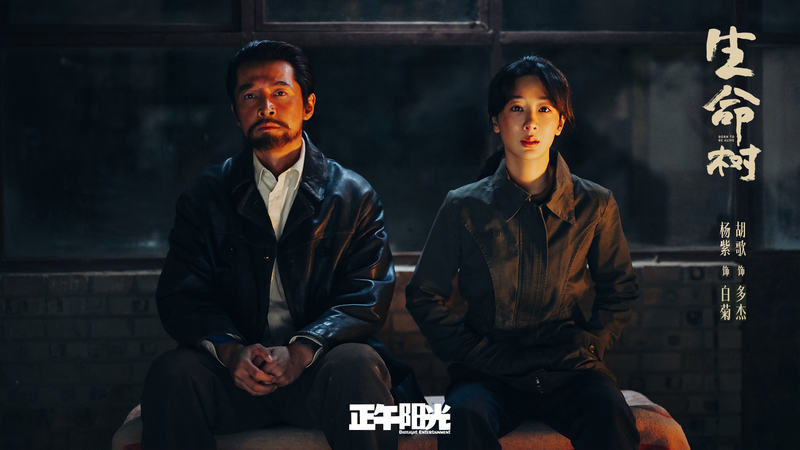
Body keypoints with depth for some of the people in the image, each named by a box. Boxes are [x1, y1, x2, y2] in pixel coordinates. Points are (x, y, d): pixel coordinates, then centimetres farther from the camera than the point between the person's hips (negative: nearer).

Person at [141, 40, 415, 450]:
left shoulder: (355, 196, 9)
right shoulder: (206, 197, 13)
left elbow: (367, 296, -2)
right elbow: (180, 296, 3)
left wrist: (301, 350, -20)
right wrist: (230, 350, -18)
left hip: (317, 370, -1)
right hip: (234, 371, 1)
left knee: (358, 365, -33)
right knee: (172, 372, -29)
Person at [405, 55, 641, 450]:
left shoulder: (595, 205, 7)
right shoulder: (465, 207, 4)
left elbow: (619, 290, 19)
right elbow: (425, 296, 10)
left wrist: (589, 345, 2)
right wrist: (477, 355, -2)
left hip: (570, 371, 1)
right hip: (490, 375, -1)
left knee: (609, 416, -32)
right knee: (466, 415, -34)